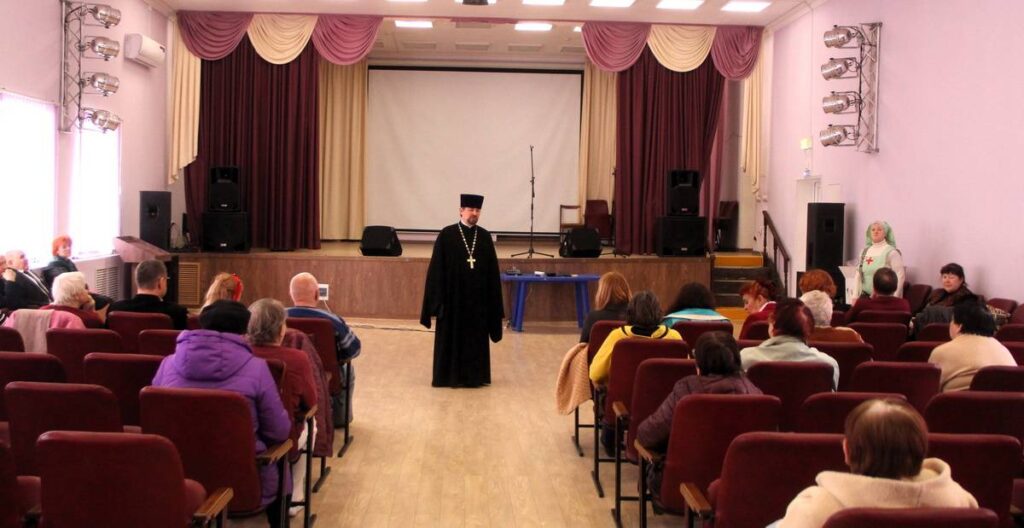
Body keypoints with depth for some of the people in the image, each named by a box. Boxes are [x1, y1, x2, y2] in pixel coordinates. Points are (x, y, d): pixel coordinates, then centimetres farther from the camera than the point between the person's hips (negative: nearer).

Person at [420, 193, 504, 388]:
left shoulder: (485, 236, 6)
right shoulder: (446, 235, -4)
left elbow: (492, 270, 7)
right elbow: (437, 268, -5)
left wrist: (493, 298, 2)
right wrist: (439, 298, -10)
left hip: (478, 296, 3)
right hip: (453, 295, -3)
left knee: (476, 337, 7)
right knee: (452, 336, 4)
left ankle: (474, 375, 16)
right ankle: (451, 375, 12)